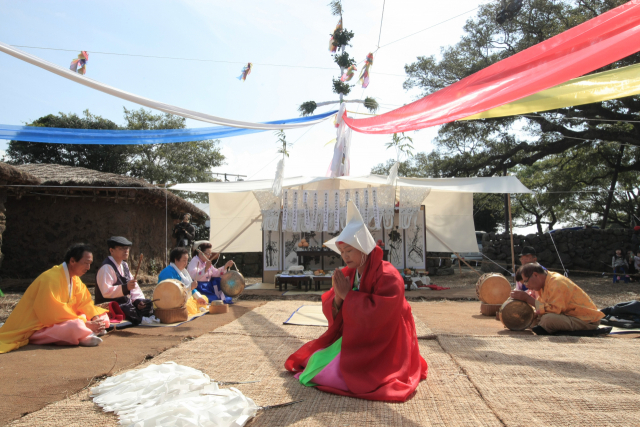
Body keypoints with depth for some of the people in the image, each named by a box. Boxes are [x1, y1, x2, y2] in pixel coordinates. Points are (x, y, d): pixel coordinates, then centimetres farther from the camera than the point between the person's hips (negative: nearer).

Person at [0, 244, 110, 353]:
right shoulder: (51, 279, -23)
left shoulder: (75, 278, 4)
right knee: (76, 327, -37)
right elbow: (52, 314, -27)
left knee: (103, 317, -3)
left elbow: (84, 302, 4)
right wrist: (85, 323, -26)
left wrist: (95, 318, -15)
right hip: (38, 328, -8)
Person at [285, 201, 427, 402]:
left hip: (380, 345, -7)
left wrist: (348, 294, -26)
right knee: (313, 361, 5)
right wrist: (337, 297, -22)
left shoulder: (388, 276, -23)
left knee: (331, 374, -17)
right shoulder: (348, 274, -1)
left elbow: (376, 316, -32)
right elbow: (331, 310, 0)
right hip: (354, 337, 8)